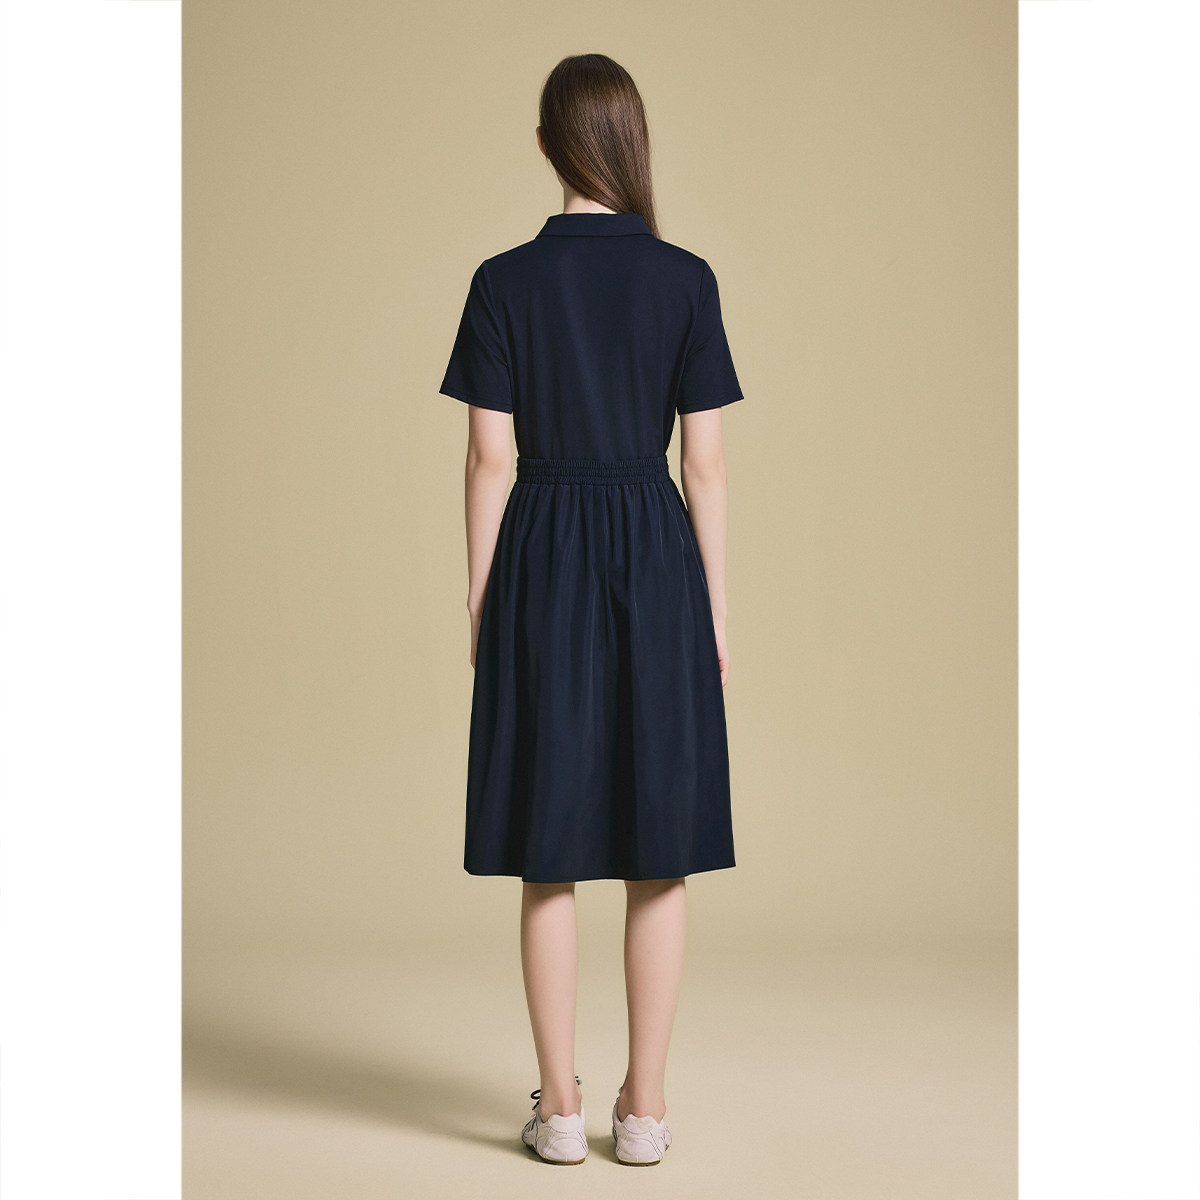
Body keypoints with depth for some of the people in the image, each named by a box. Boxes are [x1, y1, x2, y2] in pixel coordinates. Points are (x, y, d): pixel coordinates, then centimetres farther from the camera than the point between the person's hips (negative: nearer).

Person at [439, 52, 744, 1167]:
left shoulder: (504, 281, -4)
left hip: (542, 556, 0)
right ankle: (645, 1105, 14)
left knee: (549, 850, 7)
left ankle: (559, 1107, 13)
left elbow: (489, 461, -4)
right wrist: (715, 608, 6)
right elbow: (704, 462, -2)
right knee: (660, 852, 8)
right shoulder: (686, 280, -2)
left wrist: (480, 606, 4)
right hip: (657, 561, 1)